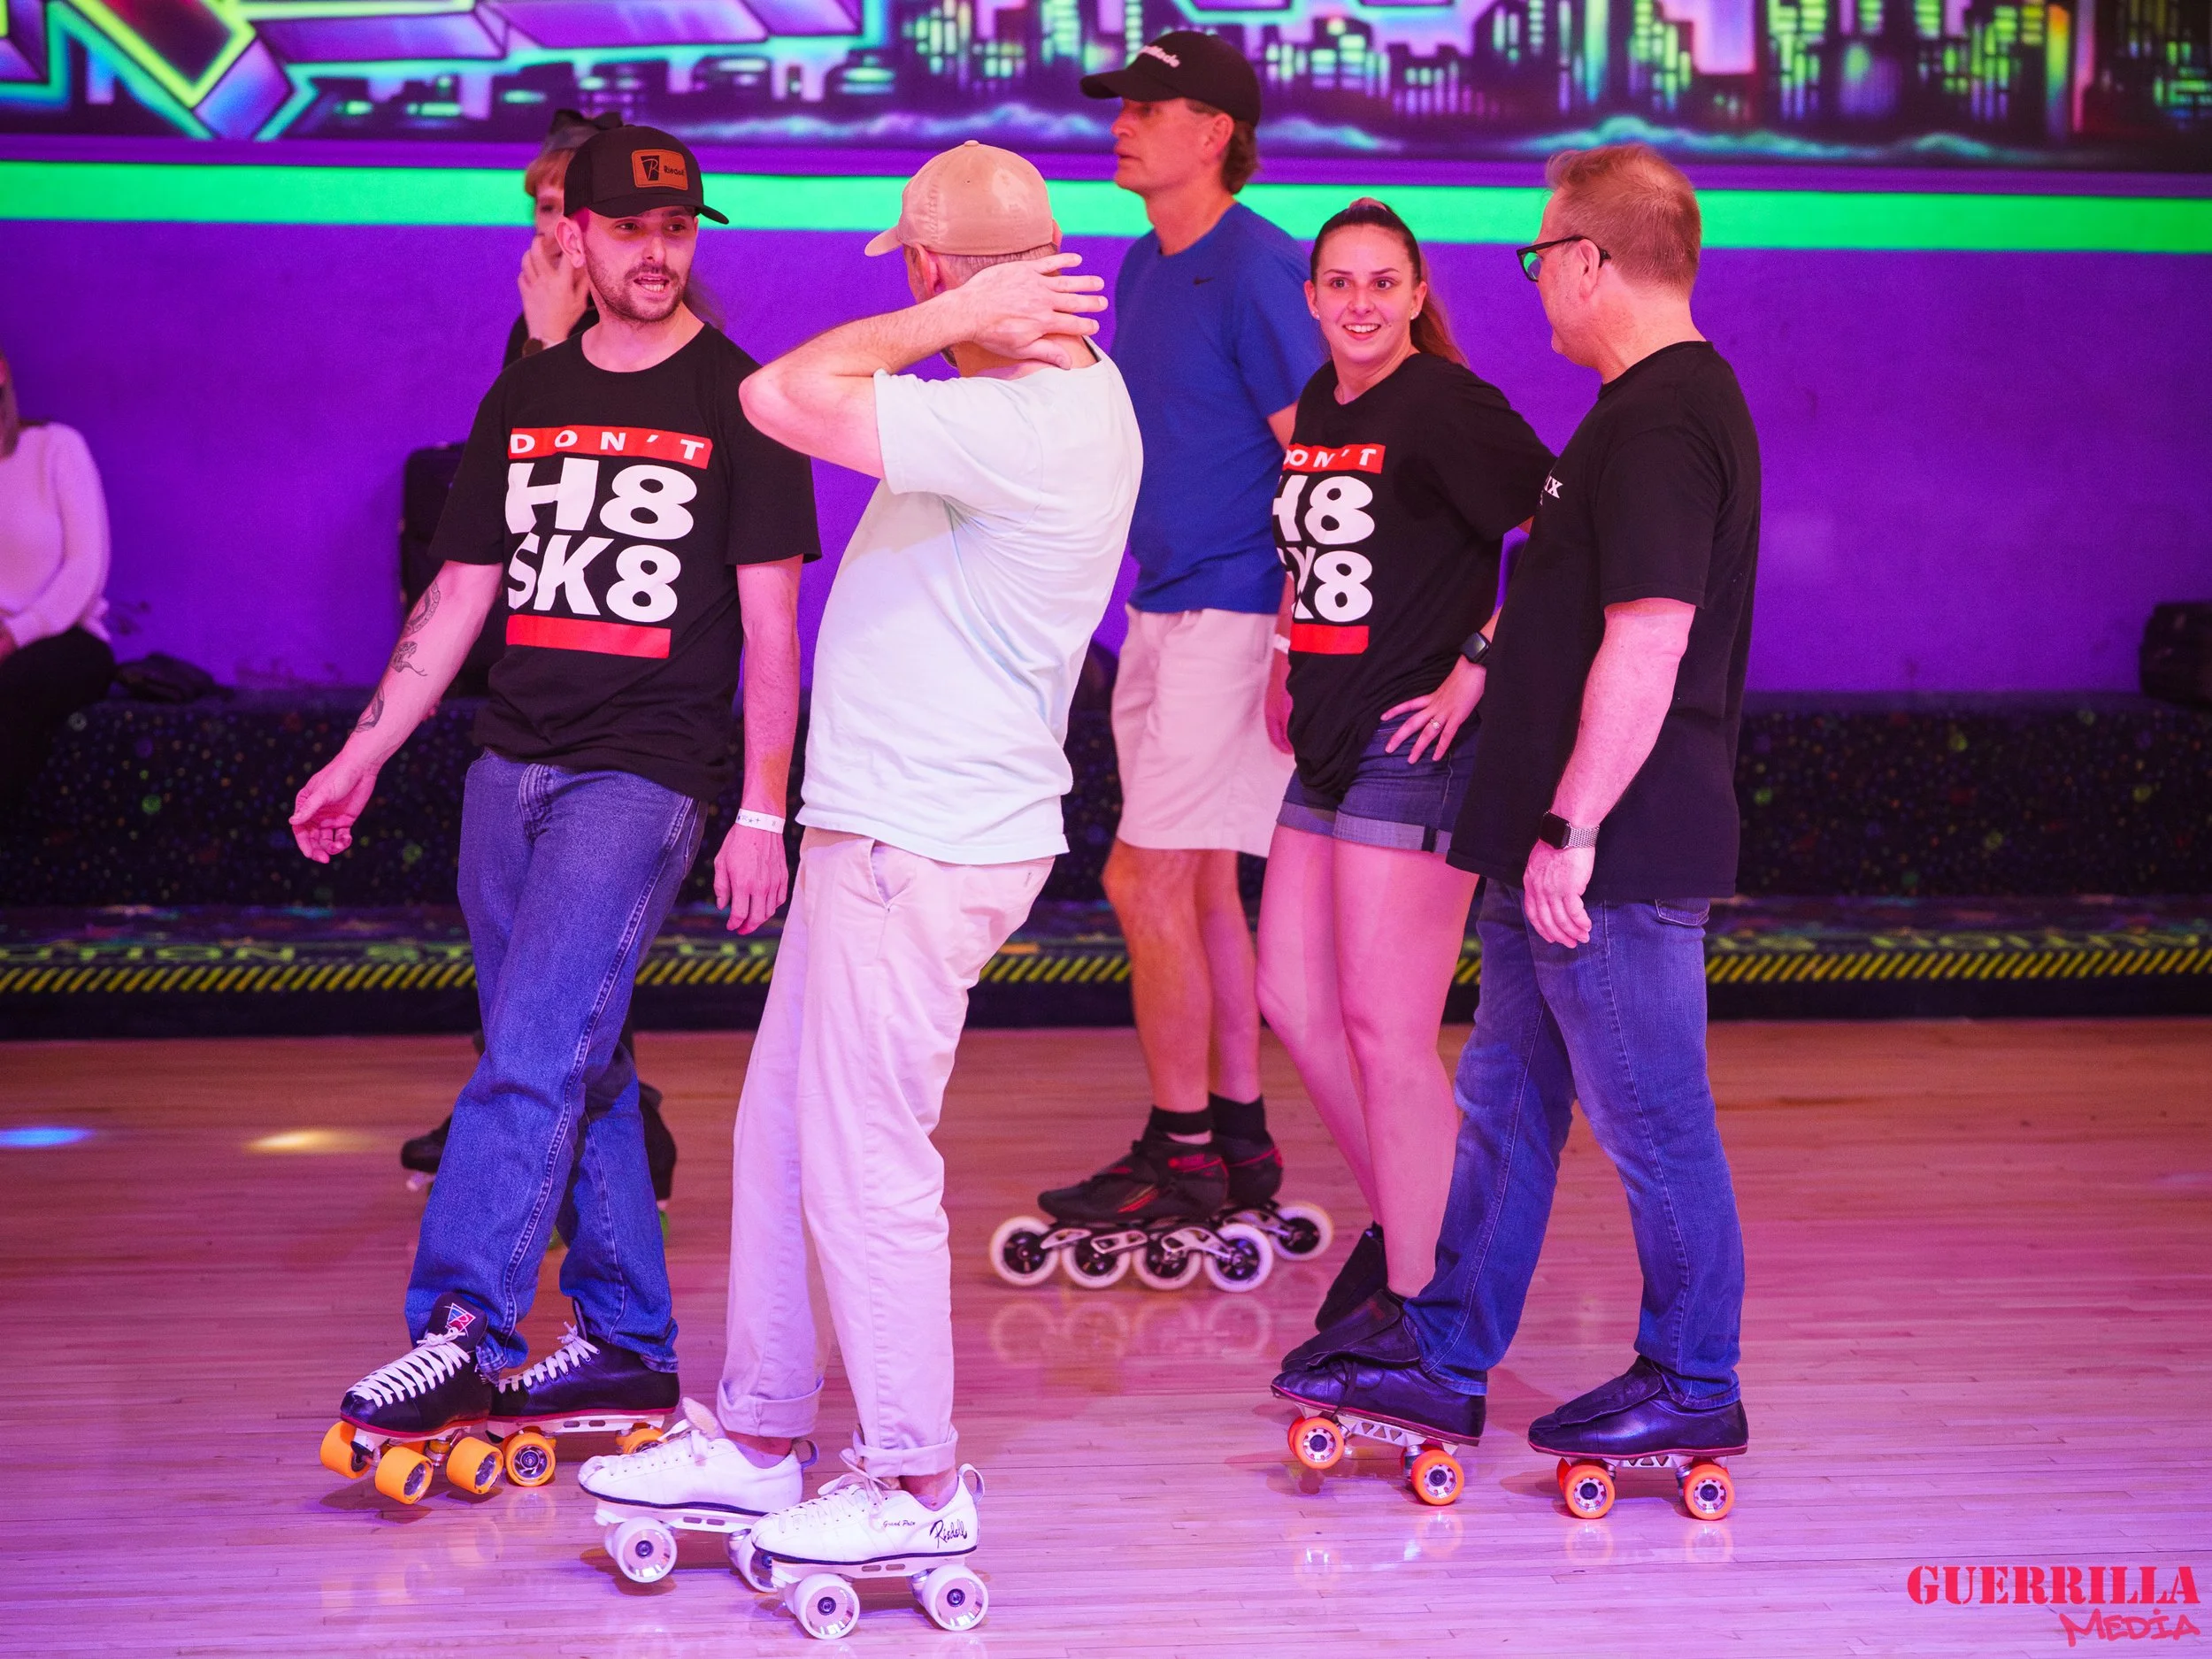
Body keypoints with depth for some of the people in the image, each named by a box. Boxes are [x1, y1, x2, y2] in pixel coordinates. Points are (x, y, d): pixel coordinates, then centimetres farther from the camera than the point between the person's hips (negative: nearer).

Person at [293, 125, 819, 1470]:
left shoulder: (738, 402, 0)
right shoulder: (524, 399, 14)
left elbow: (772, 625, -3)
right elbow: (459, 595, 18)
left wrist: (763, 814, -9)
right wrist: (362, 755, 15)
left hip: (648, 769, -5)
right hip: (513, 758, 5)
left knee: (534, 1055, -16)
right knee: (578, 1067, 8)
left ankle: (462, 1332, -20)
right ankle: (627, 1345, 15)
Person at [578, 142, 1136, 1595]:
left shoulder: (1023, 425, -23)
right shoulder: (1060, 391, 10)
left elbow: (784, 397, -27)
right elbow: (811, 395, 21)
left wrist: (950, 320, -19)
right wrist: (972, 323, 7)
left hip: (922, 848, -10)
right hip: (887, 824, 10)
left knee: (862, 1163, -1)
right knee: (780, 1132, 16)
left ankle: (917, 1486, 12)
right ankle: (757, 1440, 27)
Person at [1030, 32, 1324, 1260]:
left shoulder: (1257, 272, -14)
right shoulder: (1145, 269, 13)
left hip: (1233, 616, -9)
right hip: (1163, 609, 9)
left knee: (1147, 881, -8)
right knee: (1199, 883, 12)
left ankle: (1183, 1155, 1)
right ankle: (1238, 1136, 21)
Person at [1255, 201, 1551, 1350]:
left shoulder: (1447, 405, -12)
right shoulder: (1318, 405, 13)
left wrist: (1480, 665, -18)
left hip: (1416, 747, -9)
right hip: (1330, 742, 9)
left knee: (1385, 1029, -6)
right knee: (1294, 1001, 11)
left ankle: (1416, 1302, 4)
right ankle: (1401, 1223, 30)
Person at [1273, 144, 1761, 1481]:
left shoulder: (1660, 422, -19)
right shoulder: (1664, 403, 15)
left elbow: (1646, 644, -26)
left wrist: (1571, 830, -24)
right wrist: (1487, 667, 28)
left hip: (1619, 859, -11)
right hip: (1572, 851, 11)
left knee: (1652, 1122, 1)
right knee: (1506, 1098, 15)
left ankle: (1695, 1386, 14)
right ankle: (1444, 1354, 23)